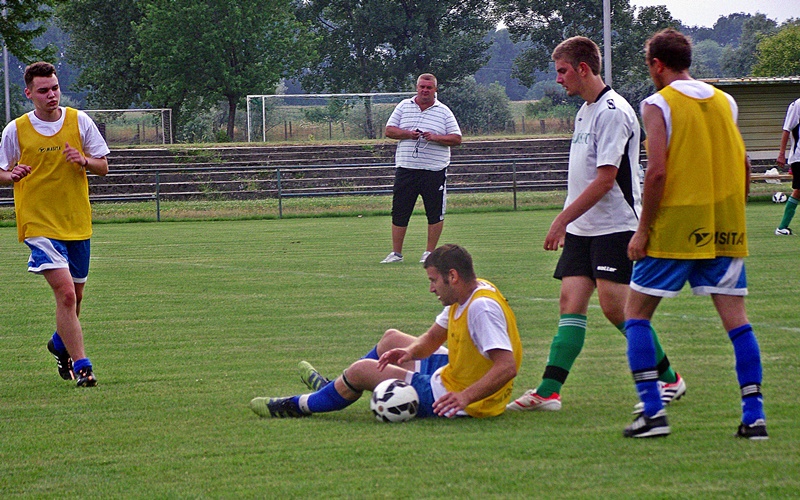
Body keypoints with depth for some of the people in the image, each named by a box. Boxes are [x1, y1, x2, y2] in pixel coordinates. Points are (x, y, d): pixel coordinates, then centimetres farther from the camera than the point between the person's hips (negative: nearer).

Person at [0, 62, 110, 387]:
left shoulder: (79, 121, 1)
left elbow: (103, 167, 6)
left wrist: (84, 161, -16)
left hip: (77, 224, 4)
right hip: (39, 223, -4)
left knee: (74, 295, 15)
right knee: (65, 292, -18)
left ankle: (60, 344, 44)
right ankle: (81, 365, -14)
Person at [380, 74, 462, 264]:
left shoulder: (443, 112, 4)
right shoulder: (404, 106, 9)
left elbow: (457, 139, 1)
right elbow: (389, 130, 6)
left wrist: (435, 137, -15)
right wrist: (408, 134, -11)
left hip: (434, 170, -1)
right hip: (406, 168, 1)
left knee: (435, 213, 1)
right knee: (399, 212, 3)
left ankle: (430, 252, 12)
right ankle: (396, 253, 10)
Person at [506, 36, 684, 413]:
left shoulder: (613, 112, -14)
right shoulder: (584, 112, 16)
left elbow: (605, 179, -19)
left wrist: (562, 220, -18)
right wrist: (565, 222, 19)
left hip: (615, 226, -9)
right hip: (582, 228, 9)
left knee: (614, 305, -10)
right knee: (571, 301, -1)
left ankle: (668, 378, 6)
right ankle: (548, 391, -8)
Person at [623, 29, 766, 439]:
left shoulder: (658, 104, -6)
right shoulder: (725, 102, 11)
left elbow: (657, 172, -14)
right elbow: (744, 166, 10)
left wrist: (643, 230, -8)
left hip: (674, 225, -5)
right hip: (725, 229, 5)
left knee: (636, 312, 6)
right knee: (735, 316, 5)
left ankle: (653, 412, -3)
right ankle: (754, 415, -2)